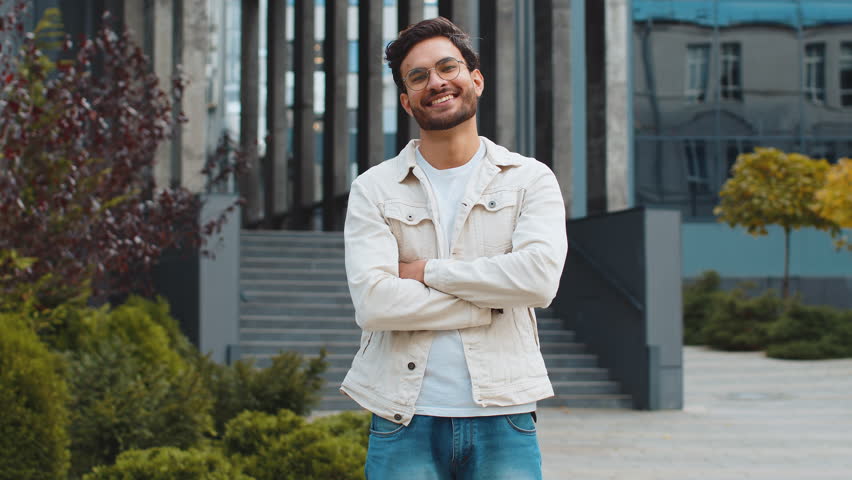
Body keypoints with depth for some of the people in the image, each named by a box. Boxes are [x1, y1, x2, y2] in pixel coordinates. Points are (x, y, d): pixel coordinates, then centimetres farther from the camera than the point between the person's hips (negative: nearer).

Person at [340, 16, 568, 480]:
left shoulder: (529, 179, 6)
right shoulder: (373, 189, 5)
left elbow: (539, 277, -12)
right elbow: (373, 302, -9)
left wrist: (427, 271, -7)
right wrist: (490, 306, -9)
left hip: (503, 422, 0)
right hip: (405, 421, 0)